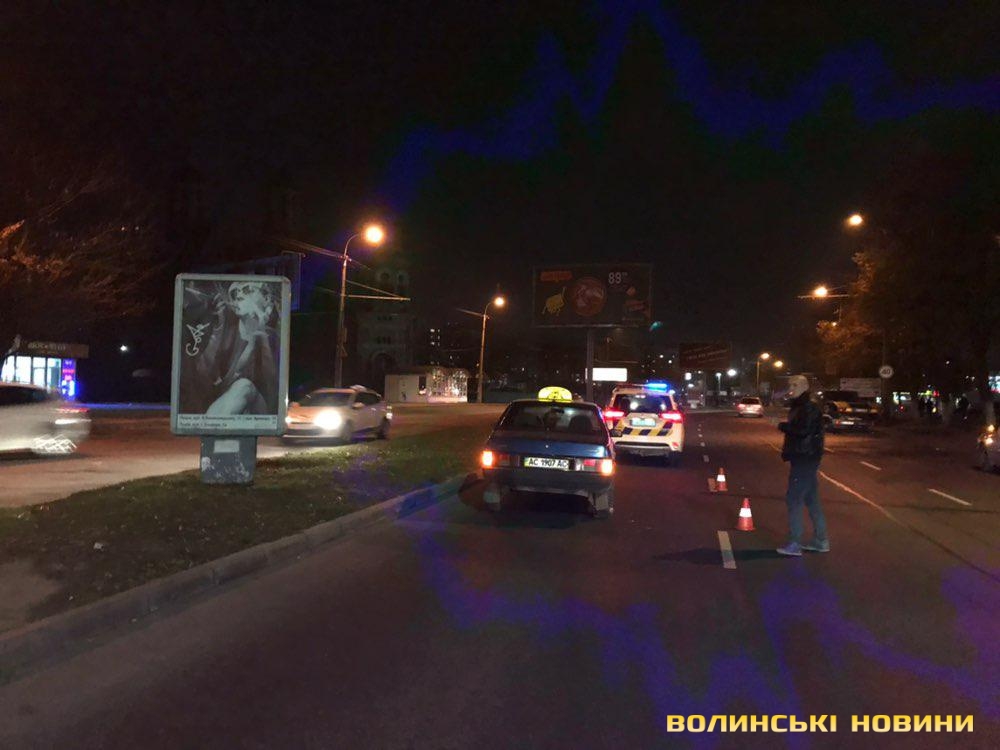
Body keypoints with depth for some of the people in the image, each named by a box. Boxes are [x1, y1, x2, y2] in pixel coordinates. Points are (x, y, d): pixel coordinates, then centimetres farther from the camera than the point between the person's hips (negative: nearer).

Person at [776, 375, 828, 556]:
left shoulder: (810, 407, -15)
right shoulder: (799, 406, 16)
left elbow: (803, 430, -28)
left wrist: (781, 425, -17)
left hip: (805, 460, -10)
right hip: (802, 459, 10)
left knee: (794, 499, -8)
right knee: (811, 499, 15)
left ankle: (794, 544, -5)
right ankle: (820, 541, 23)